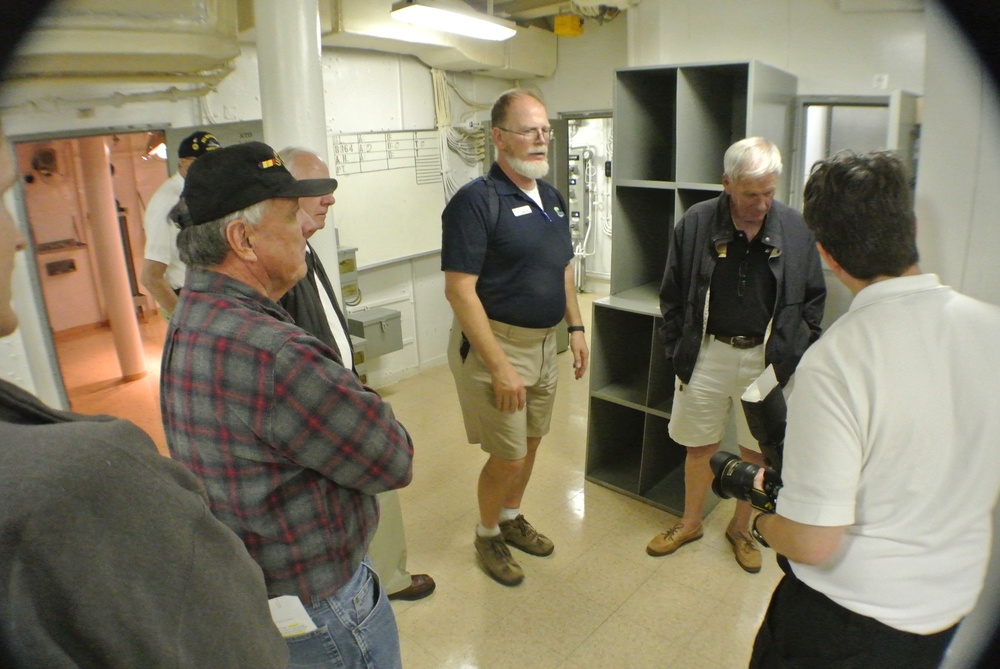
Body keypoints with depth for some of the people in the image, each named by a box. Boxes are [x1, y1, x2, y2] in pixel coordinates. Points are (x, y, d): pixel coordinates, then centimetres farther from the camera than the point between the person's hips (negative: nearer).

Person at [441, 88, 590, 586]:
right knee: (508, 454, 1)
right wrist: (500, 366, -23)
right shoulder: (476, 200, -17)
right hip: (495, 342, -7)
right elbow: (460, 290, -22)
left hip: (545, 341, 8)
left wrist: (576, 328, 11)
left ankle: (511, 518, 42)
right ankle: (487, 534, 28)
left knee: (531, 442, 19)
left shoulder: (552, 198, 9)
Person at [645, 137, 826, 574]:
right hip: (706, 354, 0)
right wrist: (676, 351, -2)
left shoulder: (794, 229, -5)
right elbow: (672, 296, 0)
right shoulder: (696, 223, -8)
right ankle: (690, 524, 35)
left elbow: (813, 297, 7)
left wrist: (798, 352, 1)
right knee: (700, 446, 13)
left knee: (757, 451, 13)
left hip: (767, 359, 1)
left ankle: (741, 529, 35)